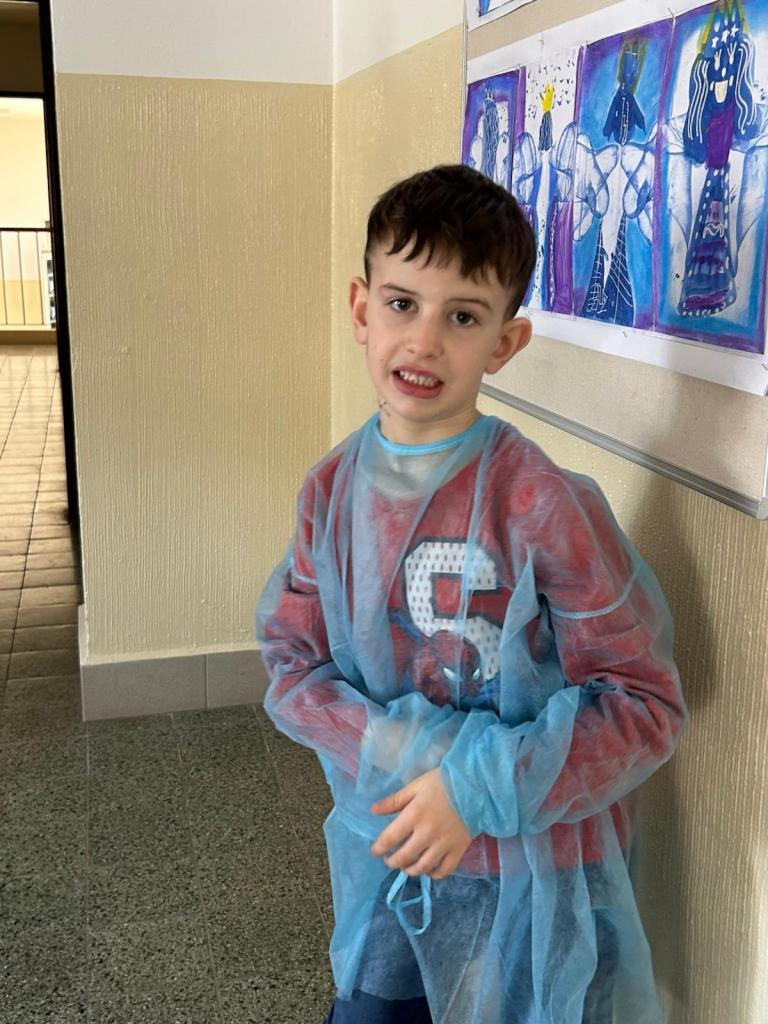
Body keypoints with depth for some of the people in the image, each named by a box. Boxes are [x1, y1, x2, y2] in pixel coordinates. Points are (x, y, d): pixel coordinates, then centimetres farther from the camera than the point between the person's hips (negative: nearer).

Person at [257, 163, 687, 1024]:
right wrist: (407, 754, -20)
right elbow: (292, 662, -5)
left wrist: (479, 790, -24)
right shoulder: (333, 490, -7)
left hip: (532, 872, -4)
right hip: (384, 854, 4)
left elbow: (642, 704, -18)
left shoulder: (546, 507, -23)